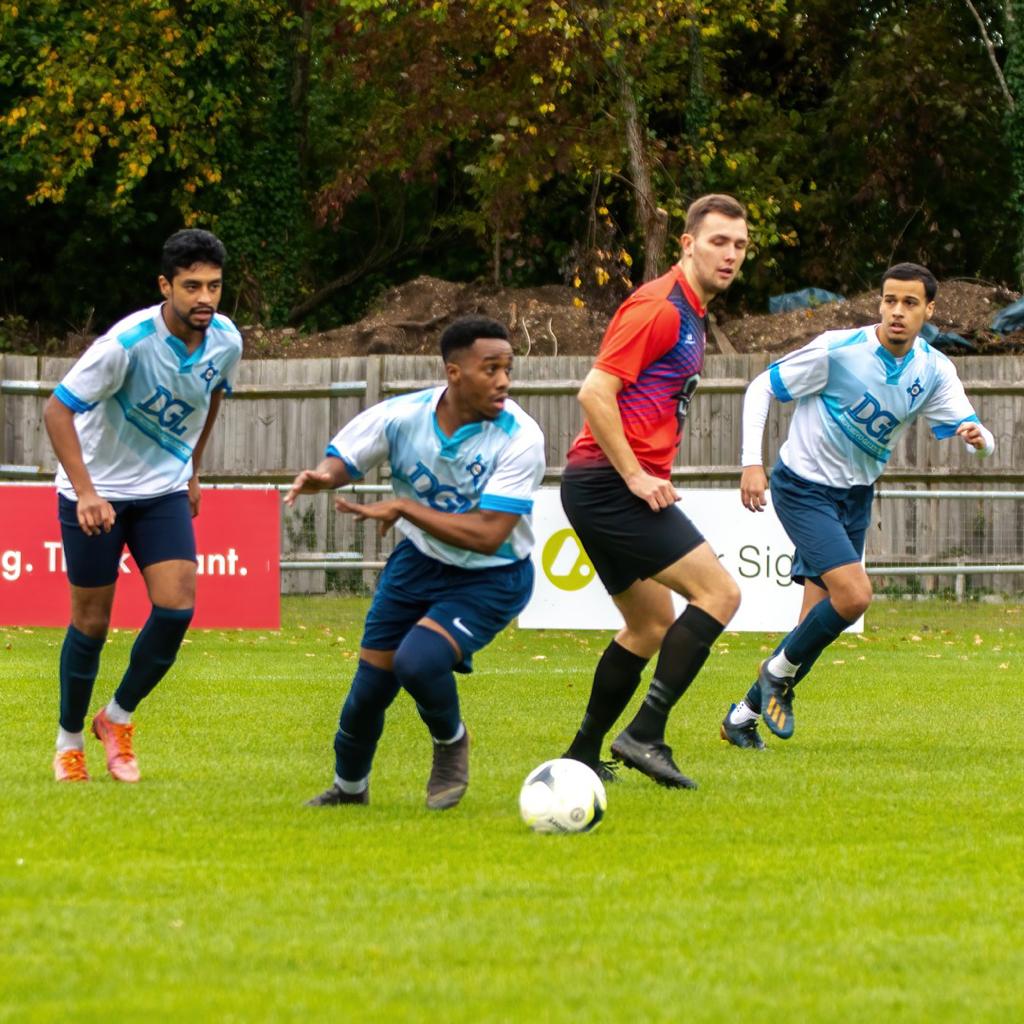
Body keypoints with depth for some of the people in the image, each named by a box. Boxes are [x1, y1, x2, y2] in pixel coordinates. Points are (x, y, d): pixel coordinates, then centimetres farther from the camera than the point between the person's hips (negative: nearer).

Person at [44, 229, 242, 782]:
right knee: (92, 620, 2)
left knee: (177, 607, -11)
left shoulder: (225, 341, -10)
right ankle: (69, 739, 23)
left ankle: (118, 718, 12)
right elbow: (57, 409, -25)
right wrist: (85, 492, -32)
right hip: (96, 492, -4)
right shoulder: (127, 342, -27)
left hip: (164, 490, 4)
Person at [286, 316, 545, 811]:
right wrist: (322, 476, -24)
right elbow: (341, 459, 1)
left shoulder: (520, 437, -26)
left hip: (489, 579, -4)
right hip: (417, 562, 4)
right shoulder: (403, 416, -16)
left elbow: (487, 534, -30)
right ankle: (348, 787, 35)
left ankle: (451, 742, 6)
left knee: (417, 662, -28)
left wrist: (403, 508, -29)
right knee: (371, 684, 5)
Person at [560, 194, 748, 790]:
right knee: (720, 593, -14)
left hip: (603, 488, 10)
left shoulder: (690, 314, 18)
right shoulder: (658, 308, -13)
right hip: (611, 484, -10)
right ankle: (645, 736, -16)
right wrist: (636, 477, -20)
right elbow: (595, 393, -19)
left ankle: (583, 756, 22)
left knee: (652, 624, 18)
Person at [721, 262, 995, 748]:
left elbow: (967, 427, -11)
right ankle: (780, 671, 1)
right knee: (854, 593, -24)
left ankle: (744, 716, 23)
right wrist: (751, 463, -20)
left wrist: (976, 436, -36)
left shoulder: (934, 371, -6)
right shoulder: (838, 350, -20)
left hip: (856, 495, 6)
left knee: (818, 621, 6)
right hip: (804, 486, -6)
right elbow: (761, 388, -12)